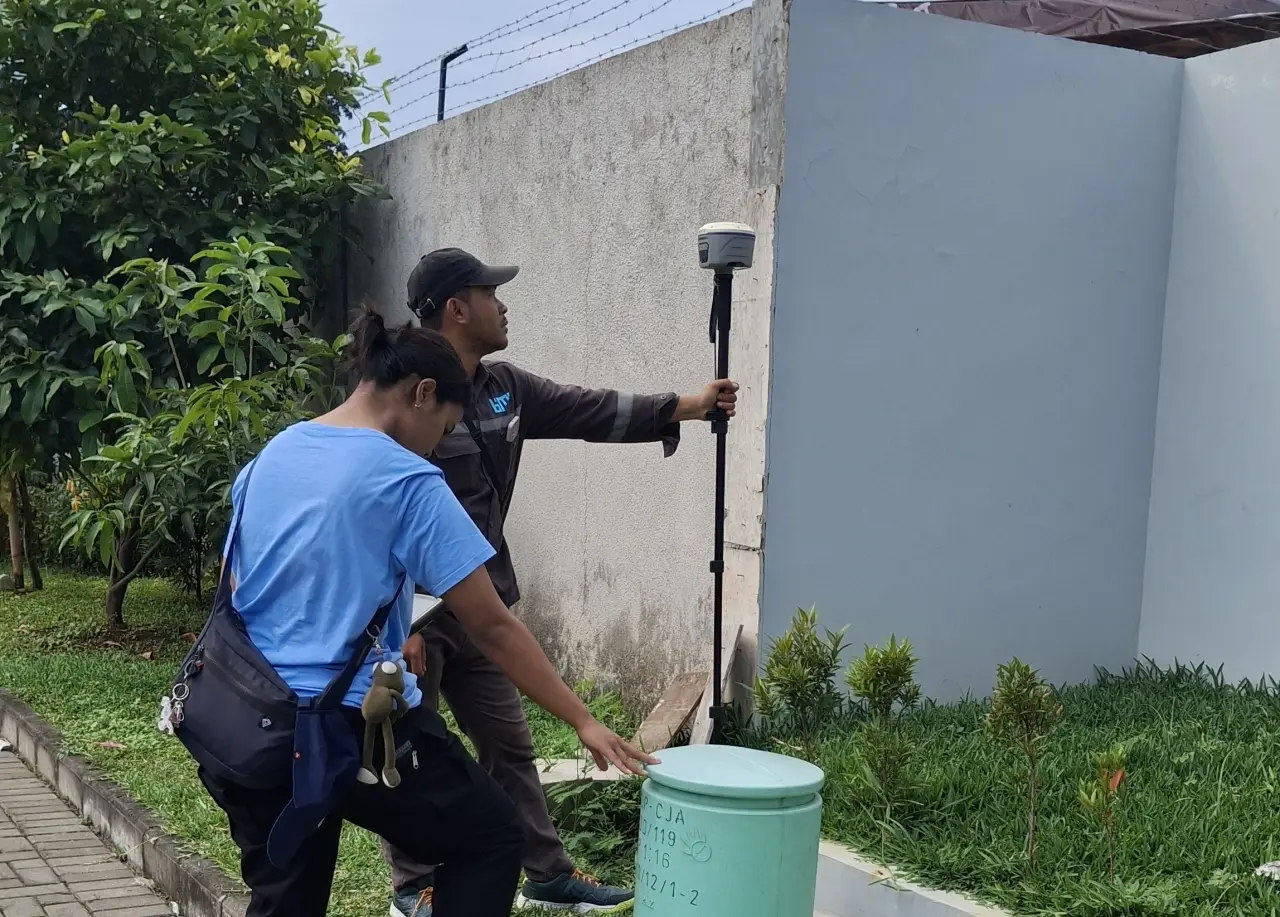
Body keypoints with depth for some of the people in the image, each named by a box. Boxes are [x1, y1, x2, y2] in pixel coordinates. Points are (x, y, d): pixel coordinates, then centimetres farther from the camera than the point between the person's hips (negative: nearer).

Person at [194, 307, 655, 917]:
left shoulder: (267, 459, 8)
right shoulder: (408, 482, -12)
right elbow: (491, 627, -13)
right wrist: (582, 721, -6)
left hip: (254, 726, 7)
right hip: (356, 727, -7)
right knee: (492, 841, 13)